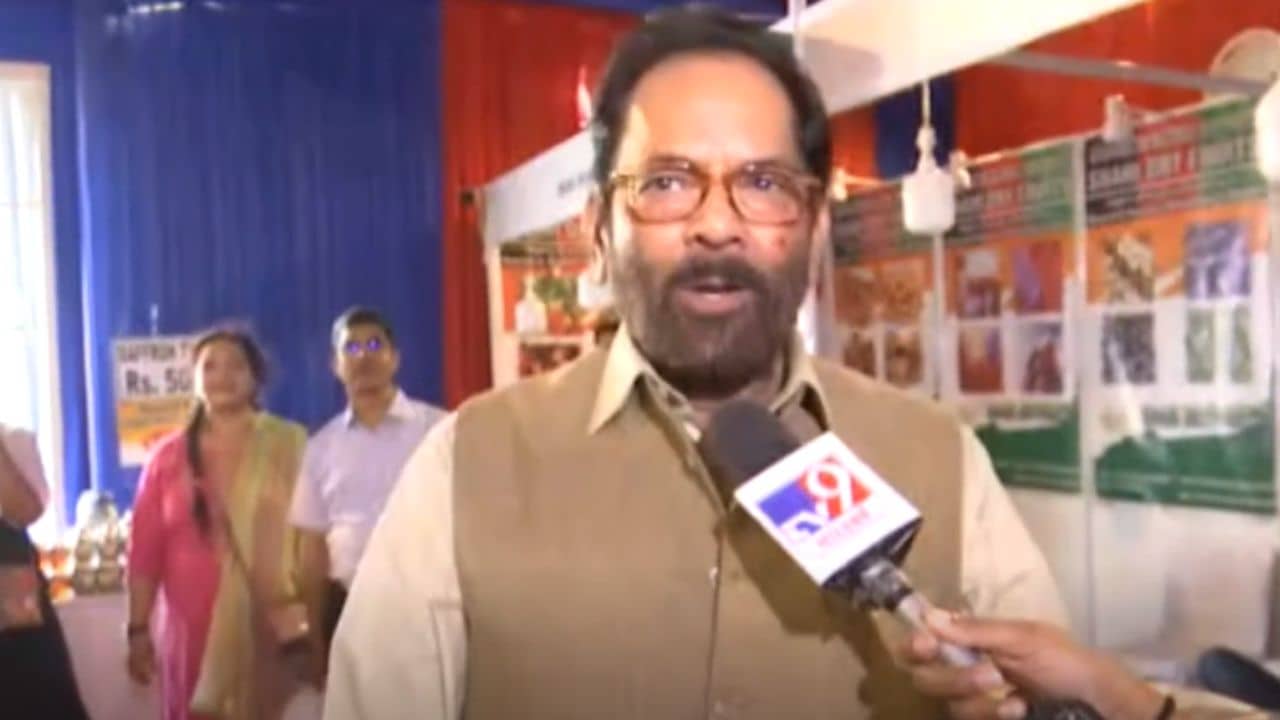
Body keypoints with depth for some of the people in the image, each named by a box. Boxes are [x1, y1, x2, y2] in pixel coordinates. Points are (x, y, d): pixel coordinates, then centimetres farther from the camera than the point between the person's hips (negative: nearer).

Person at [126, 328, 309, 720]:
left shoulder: (289, 444, 1)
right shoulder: (169, 456, 7)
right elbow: (145, 549, 8)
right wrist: (138, 629, 5)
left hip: (272, 626, -1)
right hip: (194, 629, 2)